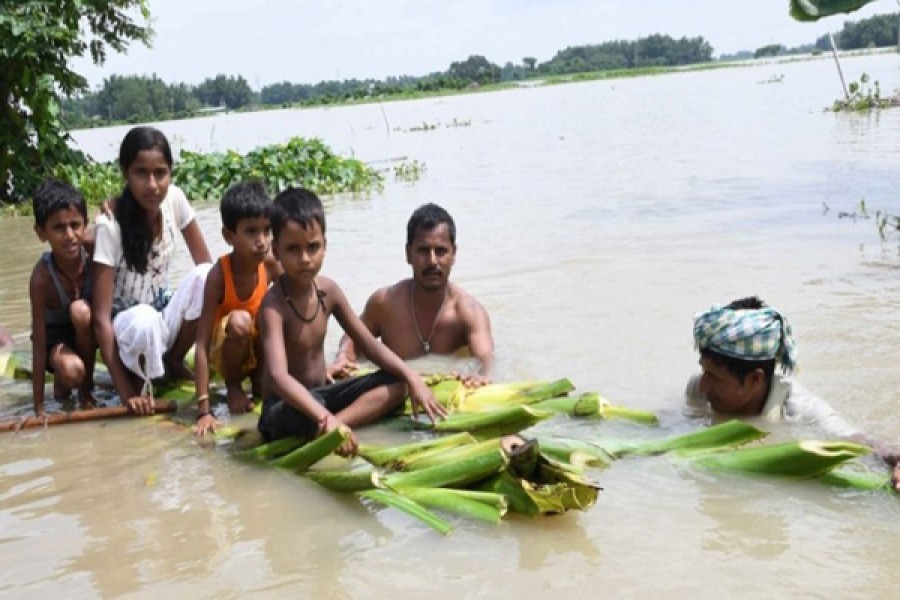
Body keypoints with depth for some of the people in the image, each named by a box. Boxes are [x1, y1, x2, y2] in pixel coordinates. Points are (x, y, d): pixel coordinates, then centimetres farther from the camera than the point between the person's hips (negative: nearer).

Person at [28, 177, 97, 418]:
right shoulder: (42, 277, -33)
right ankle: (60, 381, 6)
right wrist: (38, 407, -27)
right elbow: (39, 344, -29)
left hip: (86, 328, 2)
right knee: (71, 370, -35)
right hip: (55, 335, -2)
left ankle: (87, 387, -10)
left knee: (81, 310, -33)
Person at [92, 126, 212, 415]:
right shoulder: (110, 224, -25)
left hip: (163, 310, 5)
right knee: (145, 320, -40)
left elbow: (205, 266, -2)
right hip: (127, 322, -5)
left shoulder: (174, 199, -12)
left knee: (205, 277, -25)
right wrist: (126, 394, -30)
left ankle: (174, 362, -1)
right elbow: (101, 318, -26)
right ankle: (138, 383, -5)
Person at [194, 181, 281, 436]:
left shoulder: (271, 264, -20)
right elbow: (202, 344, -32)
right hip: (226, 350, -3)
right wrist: (203, 410, -37)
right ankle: (232, 385, -6)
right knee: (239, 321, -34)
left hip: (259, 347, 3)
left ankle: (259, 377, 0)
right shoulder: (219, 274, -30)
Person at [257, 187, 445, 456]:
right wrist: (325, 419, -49)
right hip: (287, 405, -8)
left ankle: (322, 432, -22)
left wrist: (413, 378, -11)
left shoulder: (328, 290, -2)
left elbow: (368, 343, 4)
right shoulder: (274, 305, -23)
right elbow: (278, 377, -36)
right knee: (304, 414, -42)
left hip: (322, 394, 8)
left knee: (396, 384, -7)